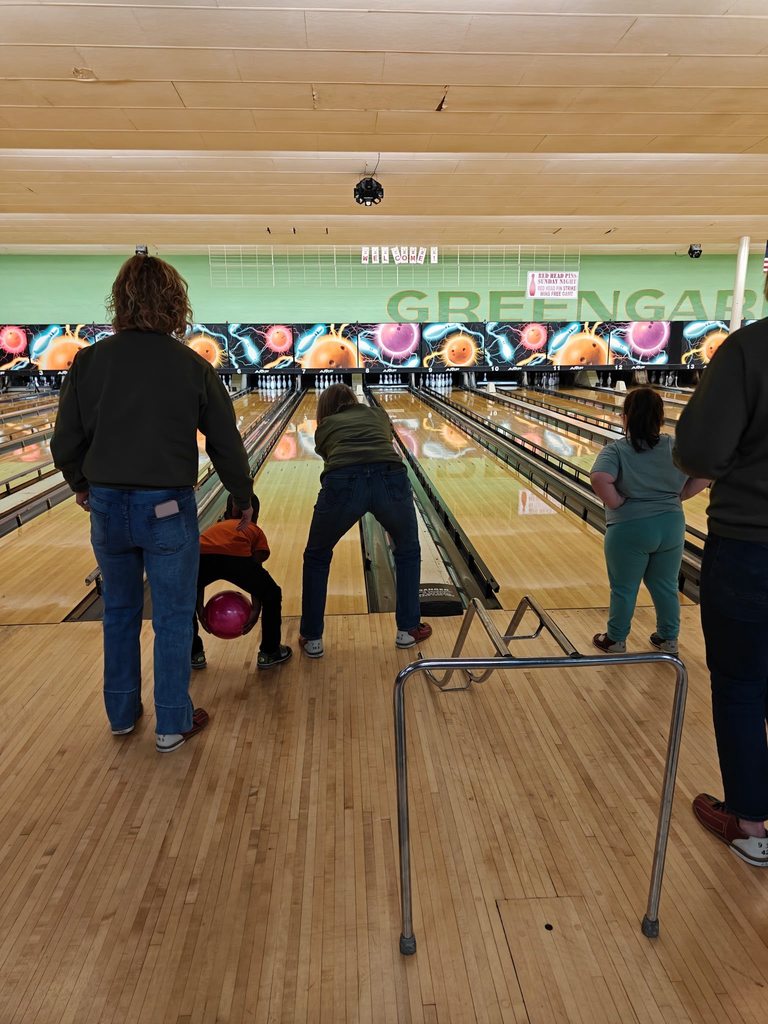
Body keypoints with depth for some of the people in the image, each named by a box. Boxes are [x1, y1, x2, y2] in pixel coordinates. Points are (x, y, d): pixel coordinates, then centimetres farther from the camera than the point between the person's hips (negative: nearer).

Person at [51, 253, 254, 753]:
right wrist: (245, 498, 11)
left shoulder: (89, 361, -3)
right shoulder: (193, 367, -8)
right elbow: (227, 444, -3)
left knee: (120, 610, 20)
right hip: (168, 508, -3)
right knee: (173, 618, 9)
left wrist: (82, 484, 21)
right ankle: (173, 723, 20)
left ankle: (122, 713, 34)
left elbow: (66, 440, 2)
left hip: (107, 506, 3)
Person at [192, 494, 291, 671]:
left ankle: (194, 653, 38)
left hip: (200, 557, 3)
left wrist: (200, 609, 39)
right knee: (272, 595, 25)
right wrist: (255, 611, 24)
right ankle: (269, 653, 34)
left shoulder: (214, 528, 42)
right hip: (236, 557, -3)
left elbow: (199, 579, 36)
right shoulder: (255, 531, 34)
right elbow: (256, 575, 22)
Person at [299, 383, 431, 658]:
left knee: (316, 557, 26)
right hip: (391, 480, 1)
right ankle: (407, 629, 35)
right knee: (408, 552, 29)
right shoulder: (379, 414, 34)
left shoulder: (325, 426, 30)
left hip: (343, 484, -1)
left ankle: (312, 638, 30)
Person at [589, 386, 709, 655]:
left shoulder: (616, 450, -14)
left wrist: (617, 503, -16)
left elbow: (599, 480, -30)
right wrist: (678, 496, 4)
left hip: (629, 531, -4)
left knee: (624, 590, 12)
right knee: (666, 586, 19)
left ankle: (615, 640, 27)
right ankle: (668, 639, 33)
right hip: (671, 527, 4)